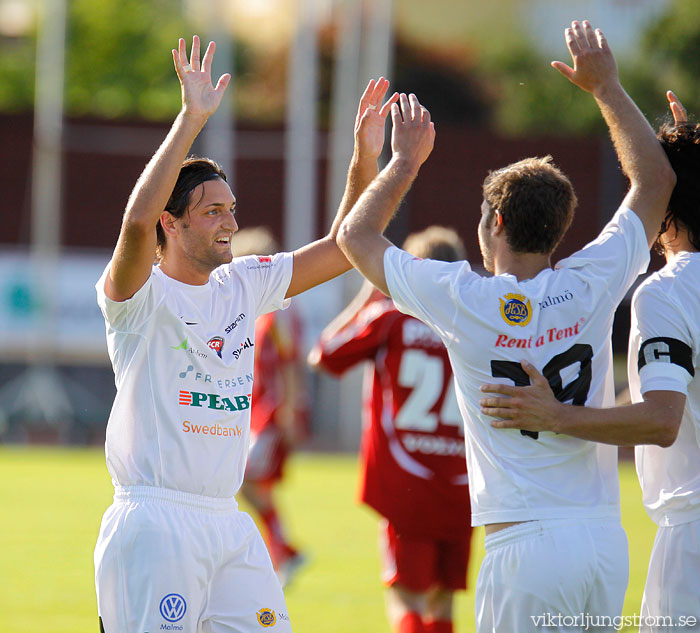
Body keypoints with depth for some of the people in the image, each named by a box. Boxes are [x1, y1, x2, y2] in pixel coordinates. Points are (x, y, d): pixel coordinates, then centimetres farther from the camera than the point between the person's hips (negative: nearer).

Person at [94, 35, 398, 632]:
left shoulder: (245, 286, 13)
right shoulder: (141, 296, -7)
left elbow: (344, 247, 17)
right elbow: (138, 220, -28)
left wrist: (366, 158, 3)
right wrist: (191, 119, -29)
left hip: (231, 526, 7)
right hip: (154, 522, -7)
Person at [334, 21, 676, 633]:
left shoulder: (462, 301, -4)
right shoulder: (591, 285, 2)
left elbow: (355, 234, 13)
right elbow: (655, 180, 19)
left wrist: (405, 158, 25)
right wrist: (606, 86, 26)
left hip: (526, 543, -4)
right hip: (606, 535, 4)